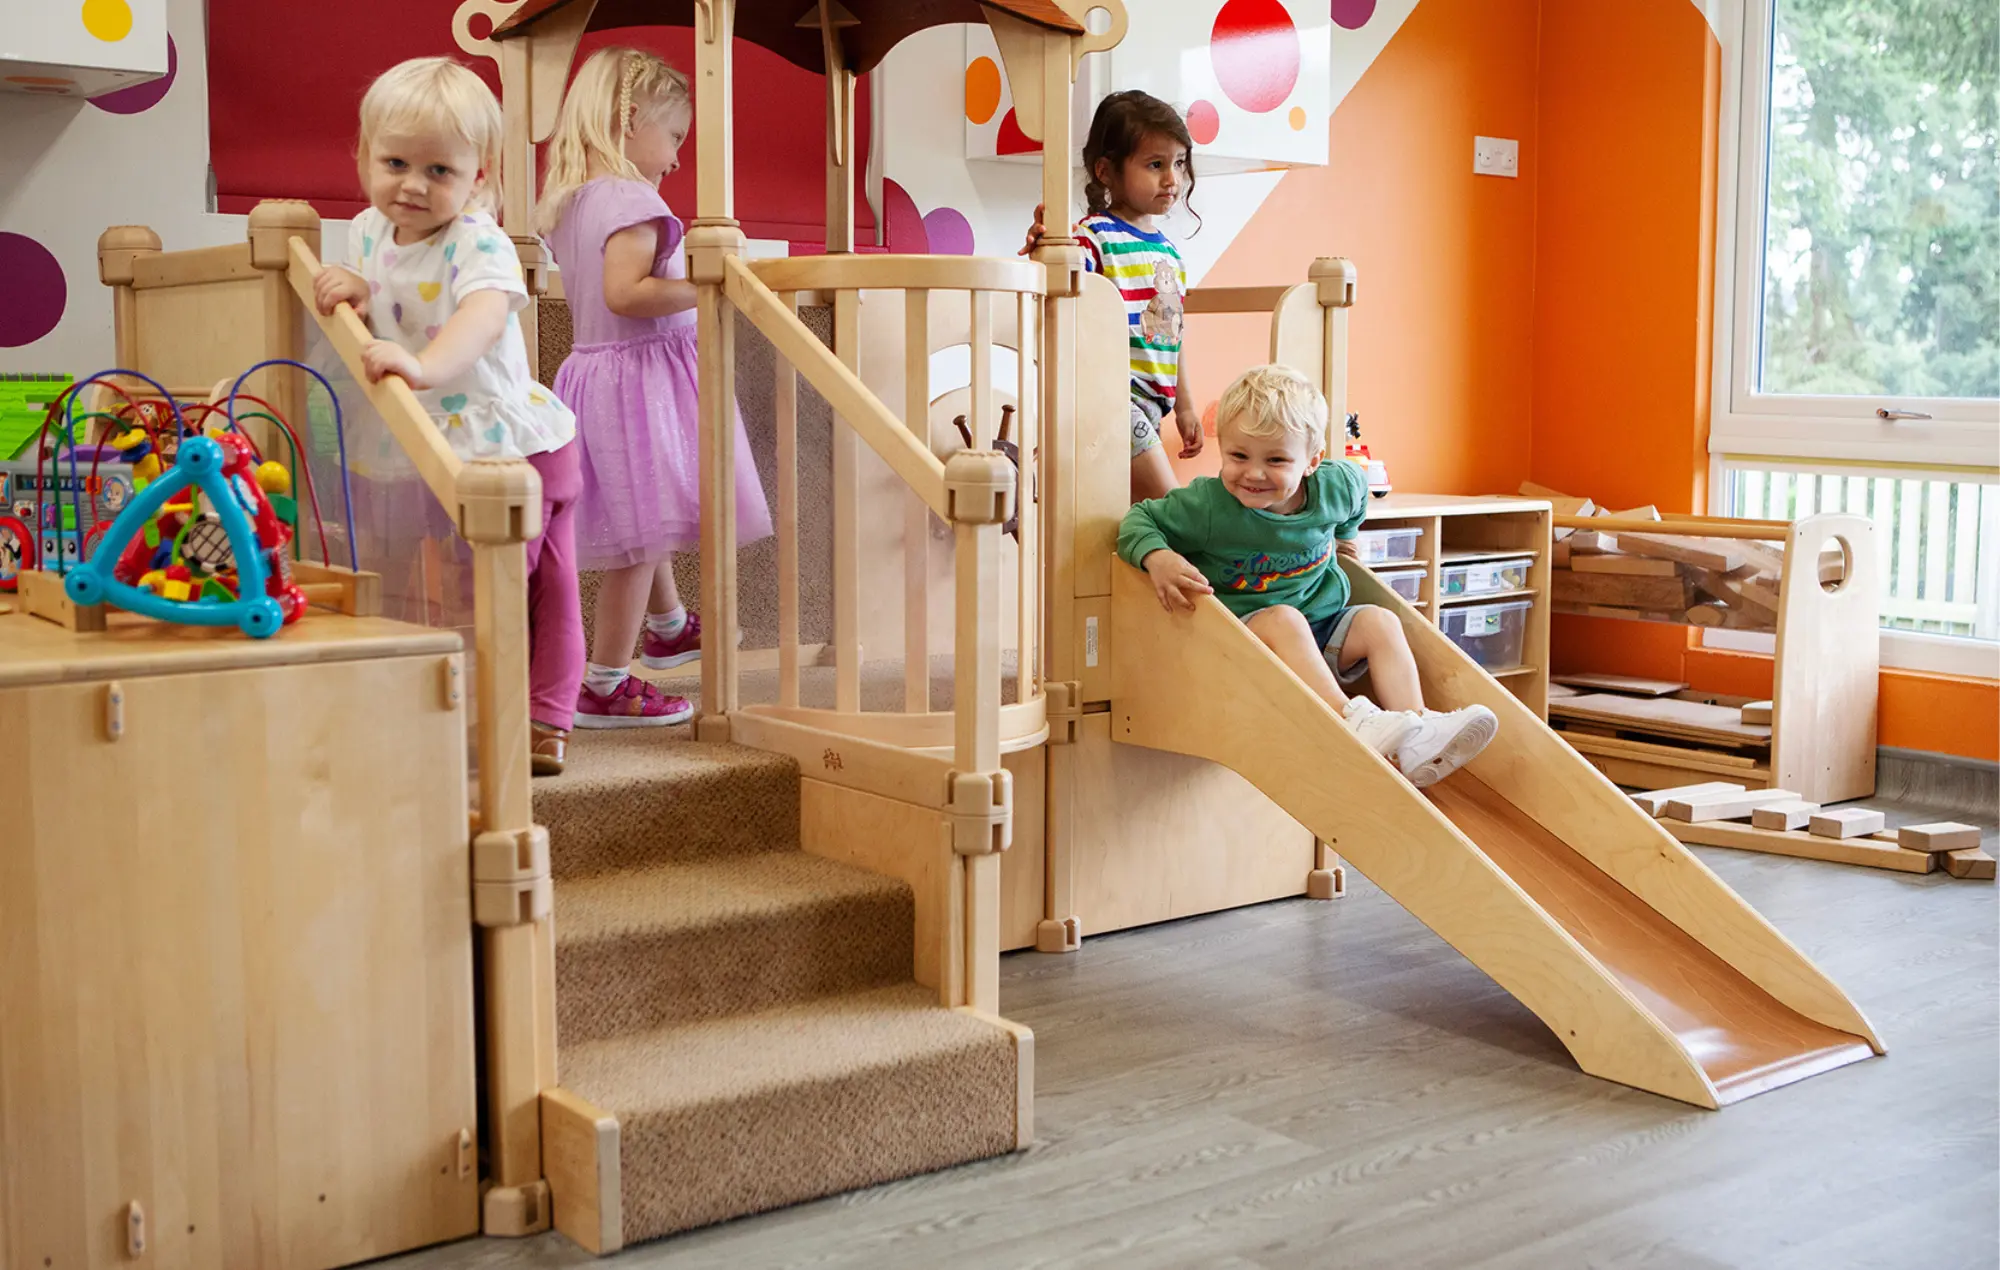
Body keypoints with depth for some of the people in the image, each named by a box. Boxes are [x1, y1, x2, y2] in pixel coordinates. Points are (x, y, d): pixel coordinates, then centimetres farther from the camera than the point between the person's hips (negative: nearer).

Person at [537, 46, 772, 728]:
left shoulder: (570, 202, 12)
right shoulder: (631, 200, -17)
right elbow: (624, 292, -27)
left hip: (593, 365, 10)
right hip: (640, 373, -10)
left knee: (645, 524, 27)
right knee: (641, 532, -3)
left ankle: (667, 627, 48)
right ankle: (605, 686, 2)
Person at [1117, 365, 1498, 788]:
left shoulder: (1335, 488, -7)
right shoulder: (1207, 504, -20)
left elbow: (1358, 485, 18)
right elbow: (1139, 520, -10)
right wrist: (1158, 558, -29)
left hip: (1323, 624, 5)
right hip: (1242, 626, -5)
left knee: (1380, 622, -15)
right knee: (1282, 618, -34)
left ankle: (1416, 742, -30)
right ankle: (1352, 721, -49)